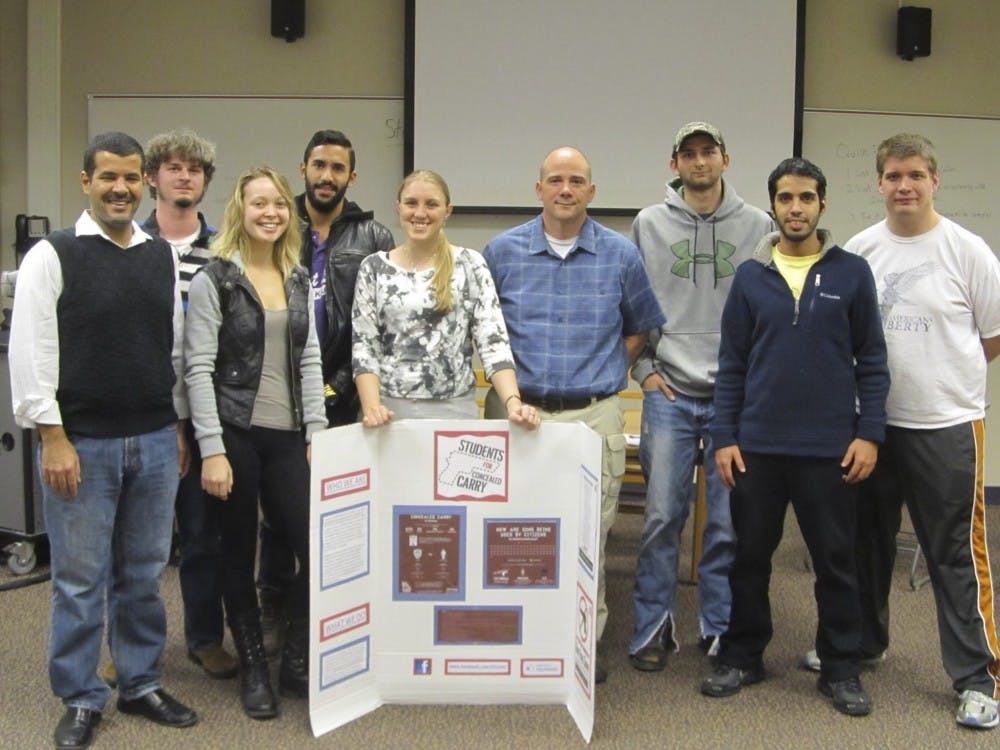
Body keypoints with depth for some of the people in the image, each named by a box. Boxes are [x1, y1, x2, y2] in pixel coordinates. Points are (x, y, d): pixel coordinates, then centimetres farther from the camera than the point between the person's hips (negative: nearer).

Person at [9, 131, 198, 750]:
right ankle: (81, 700, 21)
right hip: (82, 443, -4)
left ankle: (142, 684, 29)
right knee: (80, 580, 6)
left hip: (156, 442, 4)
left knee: (145, 574, 14)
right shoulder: (53, 256, -6)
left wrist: (178, 427, 12)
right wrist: (54, 438, -12)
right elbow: (31, 353, -9)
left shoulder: (164, 257, 8)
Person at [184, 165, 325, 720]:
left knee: (316, 548, 0)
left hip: (288, 435, 5)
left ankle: (295, 664, 19)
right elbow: (198, 368, -9)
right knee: (239, 554, 7)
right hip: (235, 434, -4)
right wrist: (211, 449, -15)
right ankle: (253, 669, 23)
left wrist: (316, 434, 3)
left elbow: (309, 361, 11)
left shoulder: (298, 280, 12)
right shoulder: (214, 279, -4)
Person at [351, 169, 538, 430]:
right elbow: (364, 346, 0)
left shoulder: (470, 264, 2)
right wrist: (372, 406, -16)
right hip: (389, 411, 1)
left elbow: (493, 340, -6)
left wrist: (513, 402, -20)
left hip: (455, 409, 0)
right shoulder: (373, 267, 4)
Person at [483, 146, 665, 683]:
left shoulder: (621, 255, 4)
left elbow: (642, 327, 17)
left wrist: (609, 371, 8)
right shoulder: (502, 251, 4)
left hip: (594, 416, 0)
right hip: (519, 412, 0)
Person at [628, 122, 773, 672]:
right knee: (662, 516, 1)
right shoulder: (649, 224, 6)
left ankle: (721, 628, 19)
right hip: (668, 394, 0)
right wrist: (644, 369, 2)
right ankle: (653, 626, 14)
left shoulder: (758, 226, 5)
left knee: (729, 521, 5)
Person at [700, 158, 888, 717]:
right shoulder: (750, 277, 4)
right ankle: (743, 656, 25)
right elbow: (731, 364, 5)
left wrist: (870, 433, -5)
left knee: (836, 561, 8)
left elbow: (872, 360, 3)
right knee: (750, 556, 10)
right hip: (757, 445, 1)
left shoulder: (852, 273, 1)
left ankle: (841, 668, 22)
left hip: (831, 449, -1)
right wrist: (724, 437, 0)